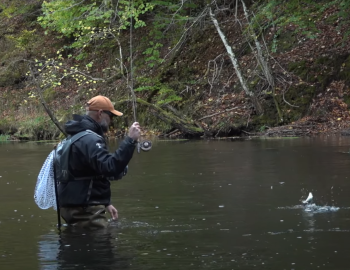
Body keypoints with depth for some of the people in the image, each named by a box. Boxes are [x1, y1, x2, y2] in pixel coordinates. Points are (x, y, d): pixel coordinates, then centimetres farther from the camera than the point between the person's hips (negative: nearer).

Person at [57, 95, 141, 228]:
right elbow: (110, 167, -30)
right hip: (85, 211, -11)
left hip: (74, 206, 11)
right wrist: (130, 140, -30)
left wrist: (105, 203, 25)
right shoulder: (90, 139, -16)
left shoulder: (78, 136, 19)